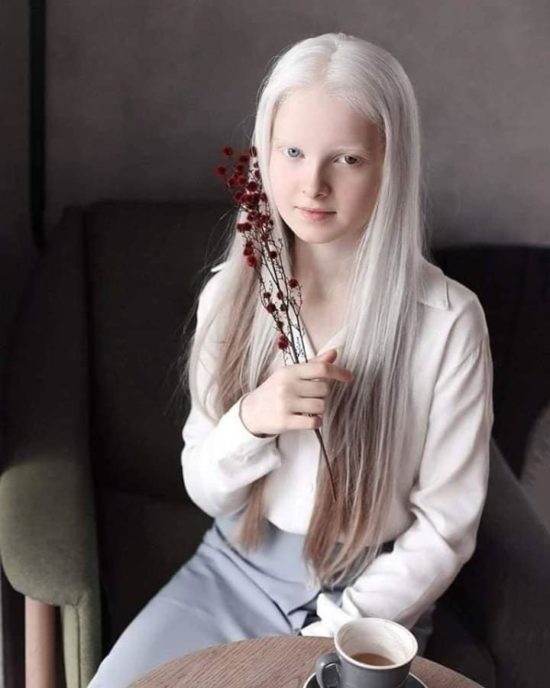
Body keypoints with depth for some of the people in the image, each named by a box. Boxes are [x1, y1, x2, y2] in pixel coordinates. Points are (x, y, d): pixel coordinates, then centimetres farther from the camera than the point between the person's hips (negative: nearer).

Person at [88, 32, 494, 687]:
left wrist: (333, 635, -15)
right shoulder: (228, 294, -8)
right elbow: (204, 491, -2)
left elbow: (444, 530, -9)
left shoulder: (447, 320, -18)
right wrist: (248, 422, -22)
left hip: (371, 594, -2)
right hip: (234, 567, 3)